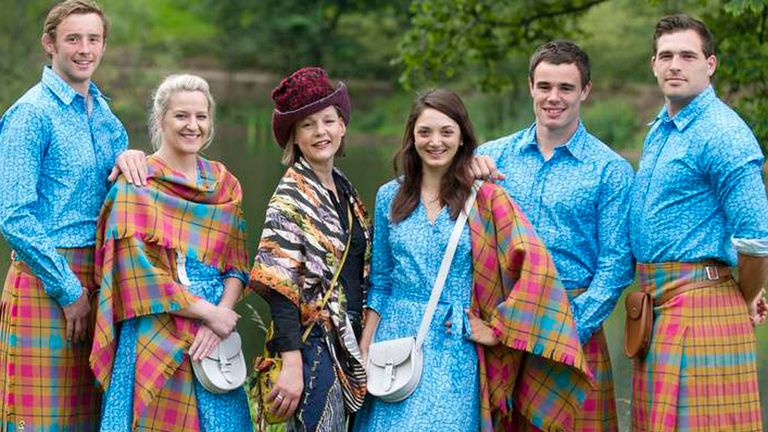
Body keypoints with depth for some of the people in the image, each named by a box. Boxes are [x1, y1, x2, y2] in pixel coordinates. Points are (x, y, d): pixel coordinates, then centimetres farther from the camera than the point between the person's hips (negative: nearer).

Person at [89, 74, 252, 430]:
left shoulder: (224, 184, 11)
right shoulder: (136, 183, -4)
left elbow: (237, 263, 7)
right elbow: (138, 271, -12)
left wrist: (221, 317, -10)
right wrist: (207, 311, -13)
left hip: (214, 332, 5)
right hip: (155, 333, -5)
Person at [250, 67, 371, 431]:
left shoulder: (345, 190, 12)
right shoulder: (291, 197, -11)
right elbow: (280, 287, -18)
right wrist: (292, 365, -24)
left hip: (347, 344, 8)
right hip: (312, 344, -8)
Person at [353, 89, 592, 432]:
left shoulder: (484, 197, -4)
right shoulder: (390, 197, 8)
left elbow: (535, 266, -11)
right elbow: (380, 281, 13)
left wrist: (498, 329, -11)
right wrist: (365, 349, 6)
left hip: (455, 346, -3)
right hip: (396, 339, 3)